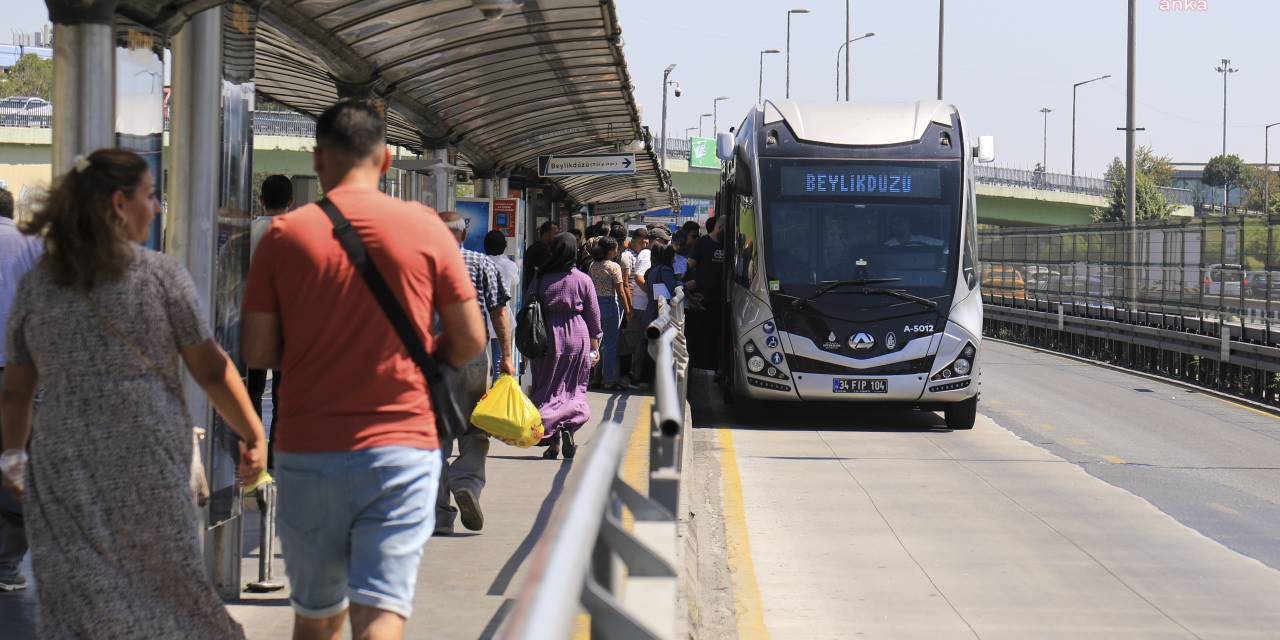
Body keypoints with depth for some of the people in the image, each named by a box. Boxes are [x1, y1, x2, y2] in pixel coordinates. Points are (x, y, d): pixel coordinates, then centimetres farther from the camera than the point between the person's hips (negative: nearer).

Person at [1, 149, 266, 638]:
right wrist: (253, 435, 8)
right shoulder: (161, 276, -4)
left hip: (64, 469, 2)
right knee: (170, 594, 12)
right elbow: (211, 370, -3)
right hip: (149, 466, -2)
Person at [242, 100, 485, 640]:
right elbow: (470, 341, 2)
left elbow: (256, 352, -1)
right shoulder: (425, 228, -1)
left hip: (309, 451, 1)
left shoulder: (285, 234, -1)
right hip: (402, 446, -1)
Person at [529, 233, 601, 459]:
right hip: (577, 337, 0)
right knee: (574, 388, 13)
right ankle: (569, 425, -12)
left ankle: (553, 441, 0)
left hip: (548, 337, 0)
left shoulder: (541, 280, -4)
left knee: (548, 388, 8)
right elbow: (594, 314, 1)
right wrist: (595, 345, 11)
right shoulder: (583, 280, -4)